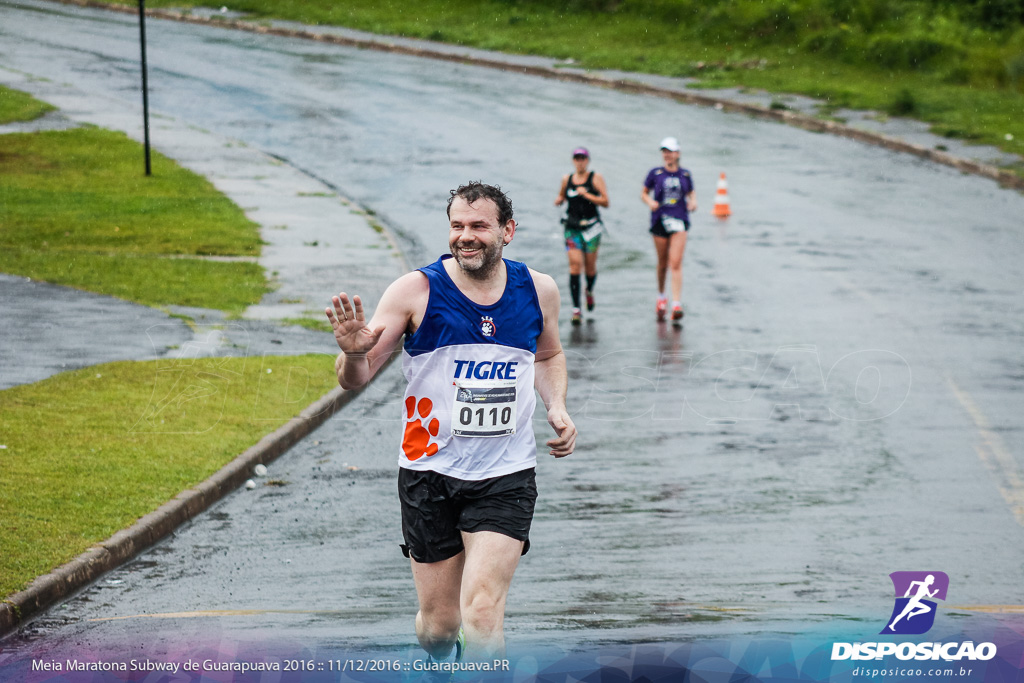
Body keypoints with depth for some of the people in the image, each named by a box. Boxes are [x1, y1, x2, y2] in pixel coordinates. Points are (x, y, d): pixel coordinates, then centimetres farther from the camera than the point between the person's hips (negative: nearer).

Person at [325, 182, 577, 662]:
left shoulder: (538, 291, 3)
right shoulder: (415, 291, -7)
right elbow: (355, 379, -7)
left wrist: (556, 406, 6)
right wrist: (354, 354, -31)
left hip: (506, 477, 1)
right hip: (430, 473, 0)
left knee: (482, 612, -18)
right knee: (438, 622, 9)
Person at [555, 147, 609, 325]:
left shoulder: (595, 178, -2)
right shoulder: (567, 179, 8)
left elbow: (605, 202, -8)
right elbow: (561, 196, 25)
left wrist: (587, 195, -18)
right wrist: (559, 200, 2)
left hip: (591, 226, -1)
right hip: (572, 228, 1)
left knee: (590, 267, 5)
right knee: (575, 265, -12)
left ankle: (589, 290, 42)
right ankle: (576, 309, -14)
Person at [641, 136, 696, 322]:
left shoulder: (685, 174, 8)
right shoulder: (655, 173, 4)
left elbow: (691, 193, 21)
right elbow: (644, 193, 11)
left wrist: (693, 202, 0)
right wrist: (649, 202, -10)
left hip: (679, 221, 0)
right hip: (660, 220, 0)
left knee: (676, 263, -12)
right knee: (662, 263, 8)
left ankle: (677, 304, -15)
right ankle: (661, 296, 32)